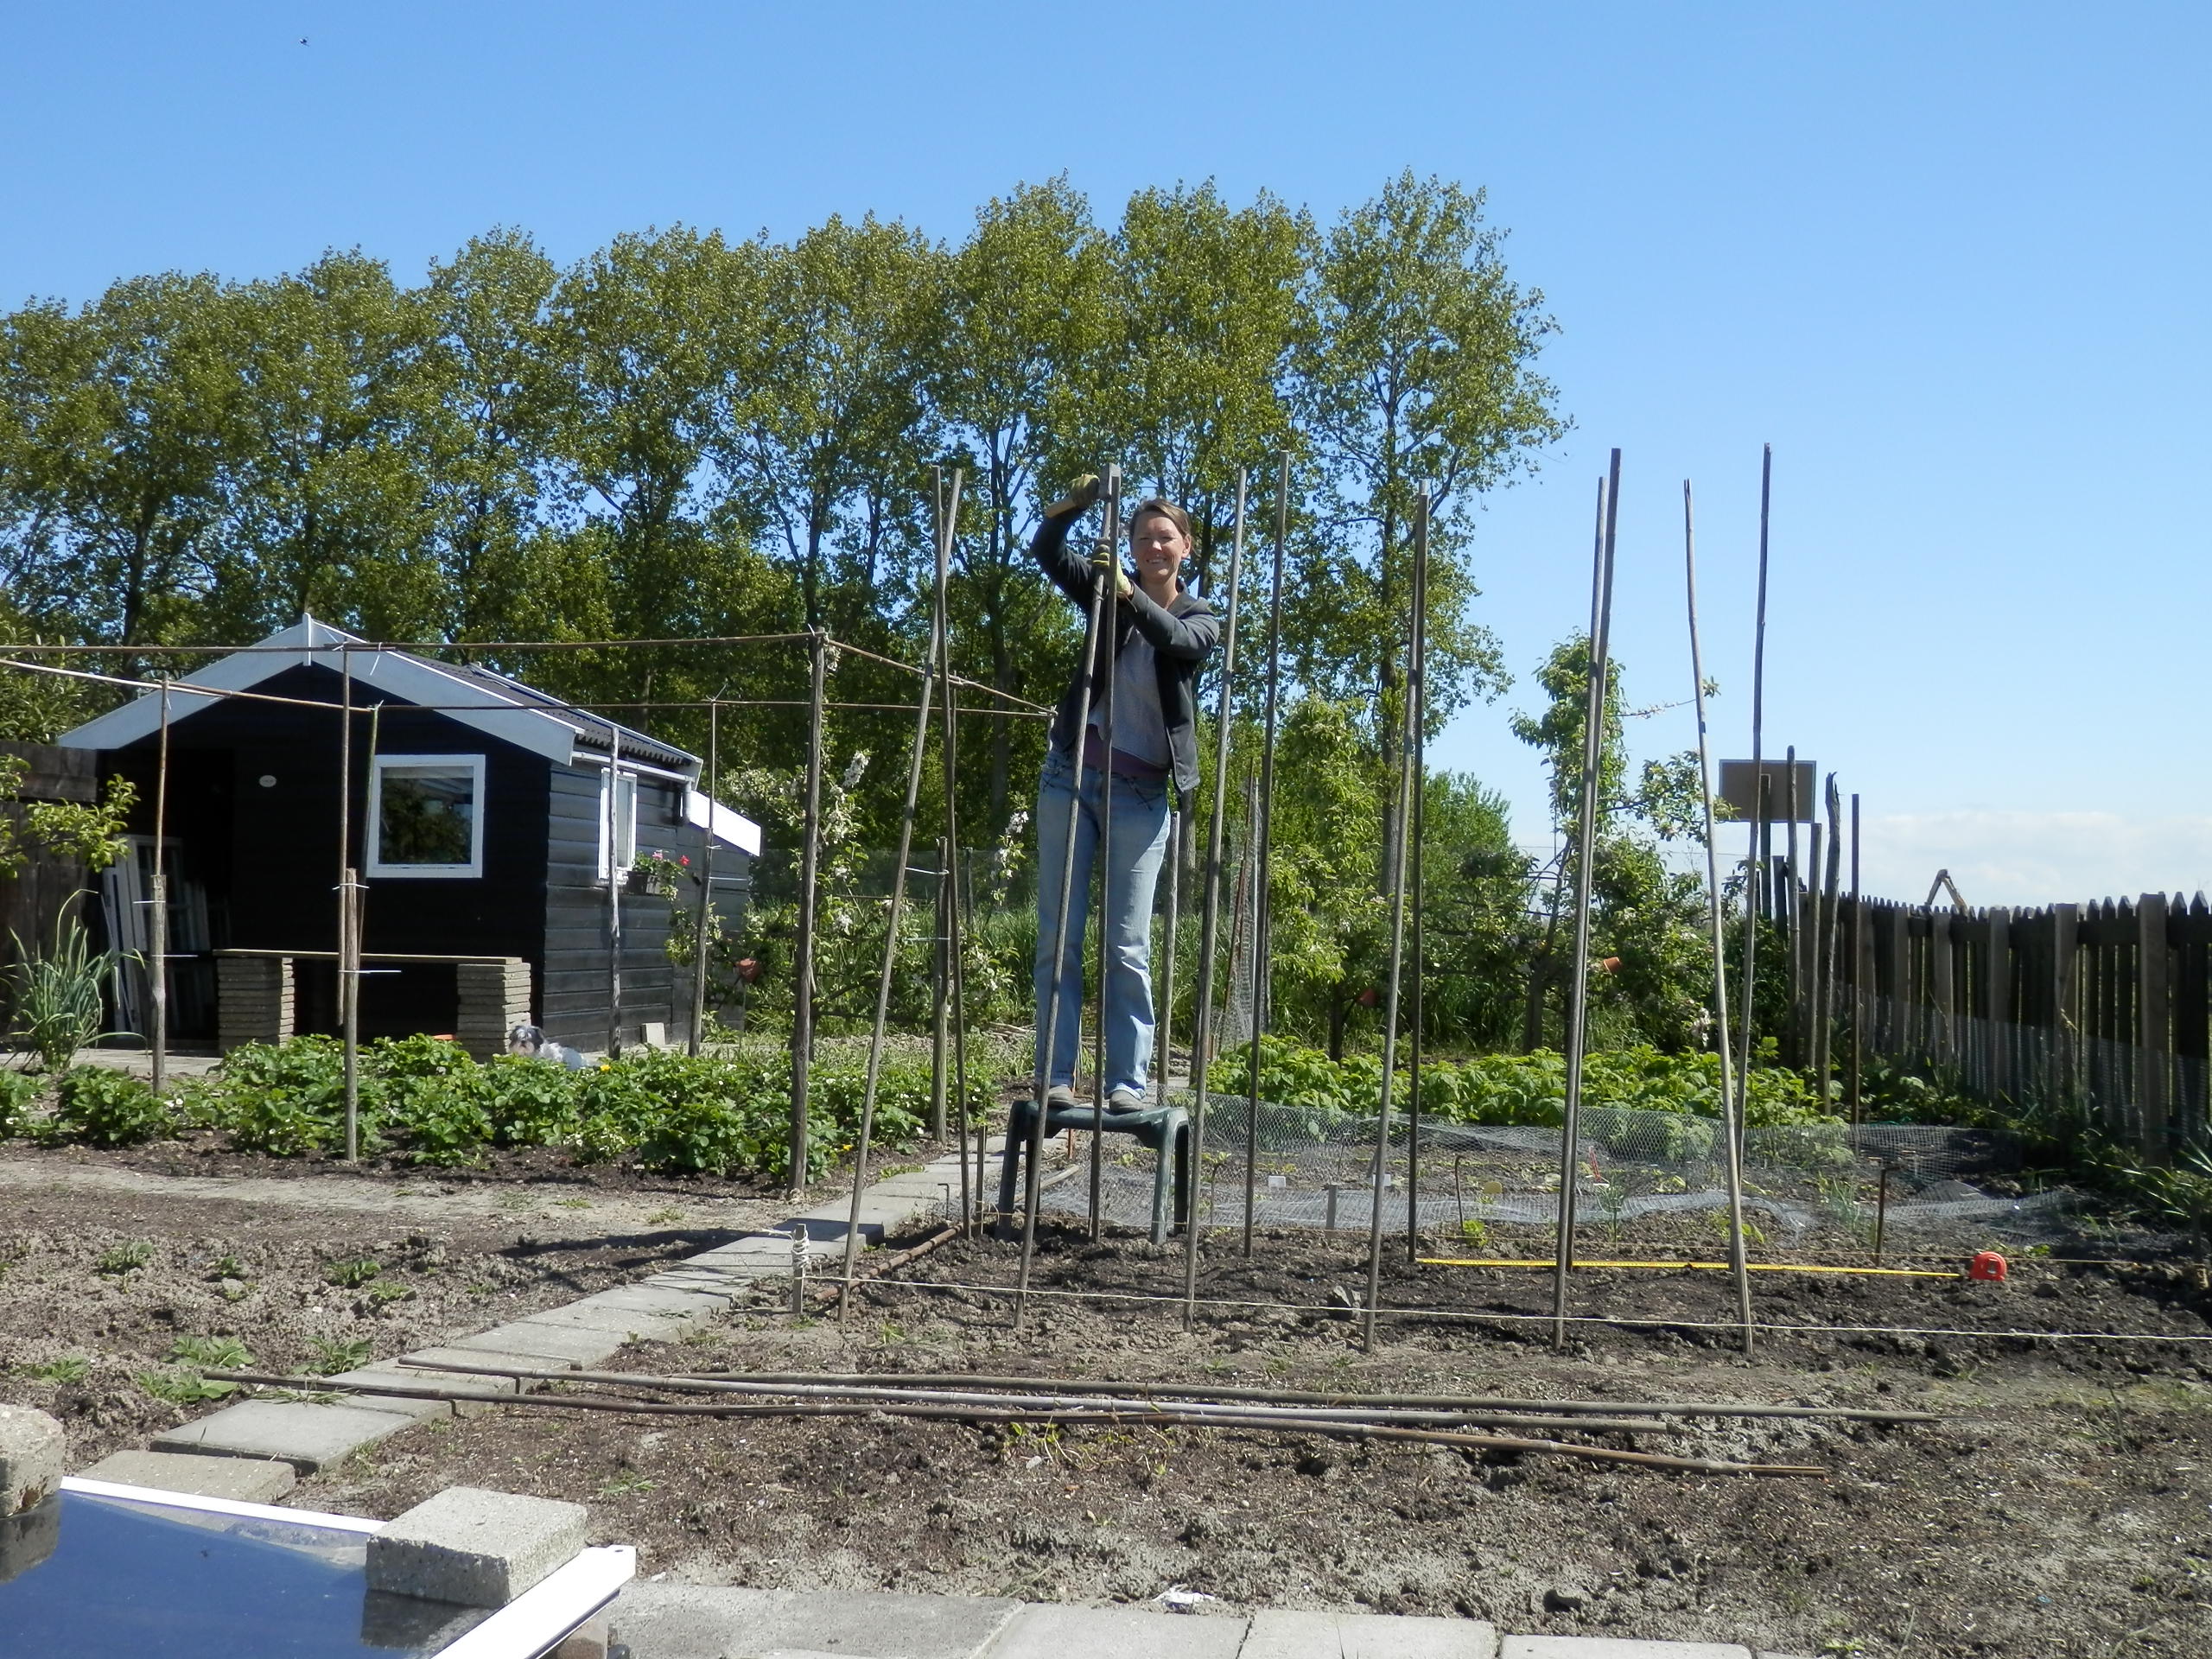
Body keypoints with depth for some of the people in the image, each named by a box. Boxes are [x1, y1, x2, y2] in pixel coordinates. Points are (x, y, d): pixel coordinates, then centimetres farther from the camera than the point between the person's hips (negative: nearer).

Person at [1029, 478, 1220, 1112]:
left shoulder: (1201, 619, 6)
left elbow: (1175, 637, -17)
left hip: (1140, 793, -1)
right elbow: (1046, 552, -2)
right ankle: (1056, 1077, 1)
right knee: (1058, 935, -1)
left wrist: (1127, 593, -32)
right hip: (1072, 775, 1)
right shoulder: (1105, 590, 9)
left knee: (1127, 946, -2)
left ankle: (1128, 1082, 2)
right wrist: (1073, 505, -20)